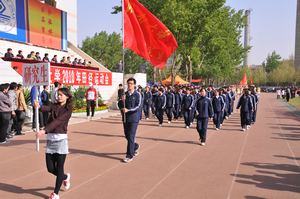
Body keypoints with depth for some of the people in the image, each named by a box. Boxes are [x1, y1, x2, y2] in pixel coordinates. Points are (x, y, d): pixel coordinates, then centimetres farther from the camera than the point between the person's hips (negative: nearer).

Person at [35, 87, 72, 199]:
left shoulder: (68, 110, -6)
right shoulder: (54, 106, 8)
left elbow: (57, 121, -20)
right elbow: (46, 108, -15)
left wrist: (44, 131, -32)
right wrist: (39, 106, -38)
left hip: (61, 139, -5)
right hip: (50, 138, 5)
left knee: (59, 168, 1)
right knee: (50, 168, 8)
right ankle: (65, 177, 38)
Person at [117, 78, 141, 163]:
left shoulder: (137, 95, -6)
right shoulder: (124, 94, 8)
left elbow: (138, 106, -15)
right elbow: (119, 105, 8)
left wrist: (128, 110, -27)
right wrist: (122, 100, -13)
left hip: (134, 118, -5)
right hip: (125, 118, 5)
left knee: (131, 136, -7)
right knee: (127, 135, 14)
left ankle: (129, 156, 2)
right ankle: (135, 146, 41)